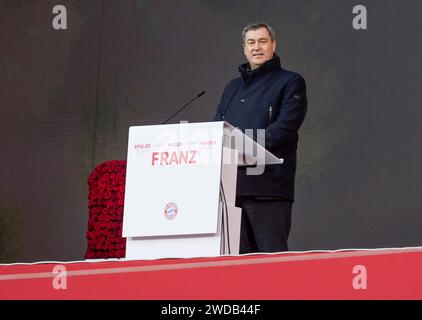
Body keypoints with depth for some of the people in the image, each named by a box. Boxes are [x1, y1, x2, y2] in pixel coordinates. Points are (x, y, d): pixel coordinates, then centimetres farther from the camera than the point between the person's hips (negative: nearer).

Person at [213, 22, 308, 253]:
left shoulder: (290, 82, 5)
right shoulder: (233, 87, 25)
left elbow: (285, 126, -9)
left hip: (268, 186, -6)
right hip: (231, 184, 6)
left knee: (272, 255, -10)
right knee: (239, 257, 5)